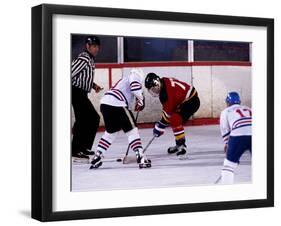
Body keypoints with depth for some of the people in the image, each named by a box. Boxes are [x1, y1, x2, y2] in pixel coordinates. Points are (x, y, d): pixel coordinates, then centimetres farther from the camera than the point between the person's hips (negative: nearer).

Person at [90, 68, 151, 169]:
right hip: (116, 104, -8)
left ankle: (97, 157, 22)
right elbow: (135, 86, -13)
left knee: (111, 132, 23)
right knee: (132, 130, -3)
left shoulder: (124, 79, 35)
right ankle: (140, 157, -10)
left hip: (105, 103, 8)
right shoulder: (135, 74, 10)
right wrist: (141, 99, -4)